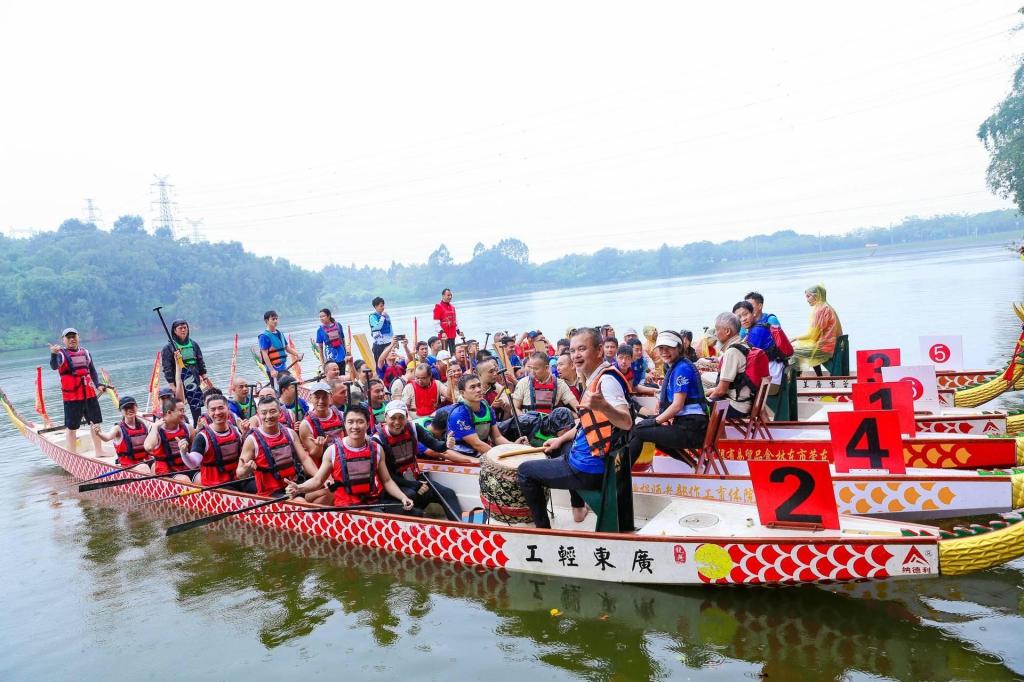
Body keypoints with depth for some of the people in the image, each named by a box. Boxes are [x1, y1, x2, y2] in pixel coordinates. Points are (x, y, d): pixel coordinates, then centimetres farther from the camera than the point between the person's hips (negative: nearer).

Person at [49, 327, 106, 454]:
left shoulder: (85, 352, 10)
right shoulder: (61, 354, -8)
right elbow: (54, 366, -29)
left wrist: (98, 385, 7)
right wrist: (54, 354, -48)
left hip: (90, 394, 6)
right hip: (71, 396, -6)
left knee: (95, 423, 14)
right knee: (71, 427, 0)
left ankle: (99, 452, 27)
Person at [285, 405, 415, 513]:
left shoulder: (376, 449, 4)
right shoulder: (333, 450, -3)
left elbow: (386, 481, 9)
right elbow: (317, 480, 2)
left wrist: (403, 497, -5)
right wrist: (298, 488, -17)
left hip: (375, 503, 3)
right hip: (346, 507, -3)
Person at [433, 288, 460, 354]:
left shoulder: (452, 307, 16)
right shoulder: (438, 306, -7)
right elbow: (436, 321, -13)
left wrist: (458, 331, 18)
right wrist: (441, 332, -20)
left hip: (452, 334, 7)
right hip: (444, 335, -7)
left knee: (453, 353, 11)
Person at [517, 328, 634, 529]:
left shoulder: (607, 379, -21)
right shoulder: (594, 378, 8)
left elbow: (626, 423, -33)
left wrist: (603, 406, -52)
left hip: (590, 470, -10)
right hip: (588, 459, 10)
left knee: (525, 471, 1)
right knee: (560, 455, 40)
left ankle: (543, 529, 9)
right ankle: (578, 508, 40)